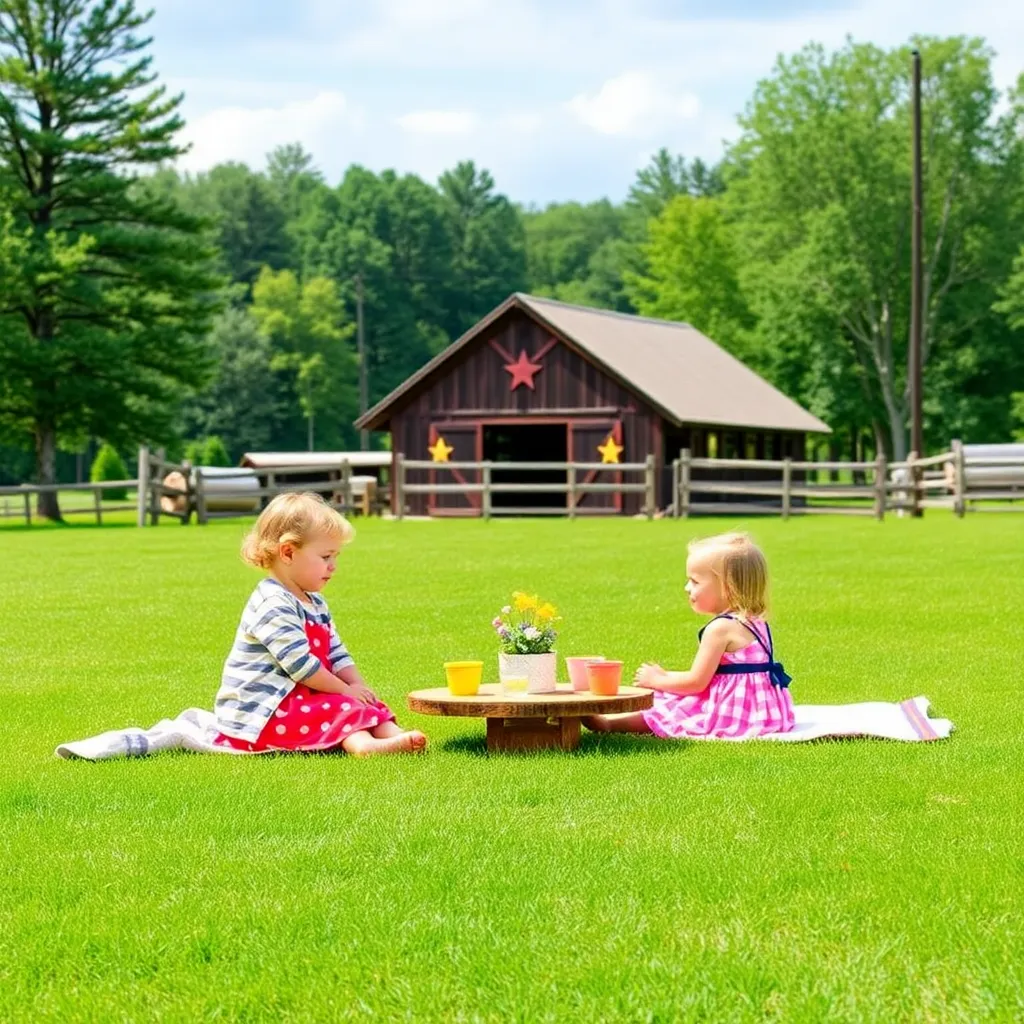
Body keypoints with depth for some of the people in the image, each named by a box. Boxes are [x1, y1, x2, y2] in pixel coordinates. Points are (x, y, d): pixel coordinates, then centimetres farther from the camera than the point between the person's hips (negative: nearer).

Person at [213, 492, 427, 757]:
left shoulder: (315, 604, 17)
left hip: (299, 699, 10)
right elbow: (300, 664, -23)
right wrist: (346, 690, -15)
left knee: (367, 706, -4)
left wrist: (359, 686, -2)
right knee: (340, 709, -29)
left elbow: (337, 655, 17)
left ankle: (394, 734, -30)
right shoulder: (273, 605, -19)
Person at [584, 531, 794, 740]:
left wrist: (656, 680, 1)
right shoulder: (757, 623, 12)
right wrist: (666, 676, 19)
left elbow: (696, 682, -15)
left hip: (733, 715, -10)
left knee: (662, 712, -1)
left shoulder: (720, 628, -18)